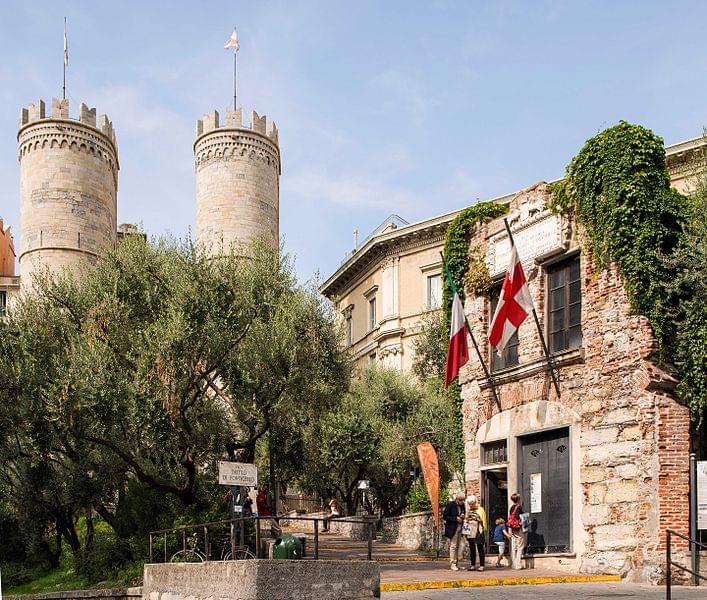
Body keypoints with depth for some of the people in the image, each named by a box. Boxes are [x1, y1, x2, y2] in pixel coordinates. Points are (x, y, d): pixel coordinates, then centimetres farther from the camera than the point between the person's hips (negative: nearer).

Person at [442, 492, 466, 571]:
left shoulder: (462, 505, 9)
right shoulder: (450, 504, -11)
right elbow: (444, 516, -11)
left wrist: (462, 517, -3)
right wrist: (455, 518, -19)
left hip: (459, 528, 7)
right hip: (452, 528, -7)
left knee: (457, 546, 10)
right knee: (453, 546, -8)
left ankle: (455, 562, 16)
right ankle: (452, 563, -5)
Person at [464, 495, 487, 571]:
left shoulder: (480, 510, -1)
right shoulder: (468, 511, 14)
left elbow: (483, 521, -3)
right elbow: (466, 520, 21)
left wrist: (483, 530, -13)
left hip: (478, 532, -5)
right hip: (470, 532, 5)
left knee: (480, 549, -2)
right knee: (472, 549, 9)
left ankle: (482, 565, 0)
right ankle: (472, 565, 14)